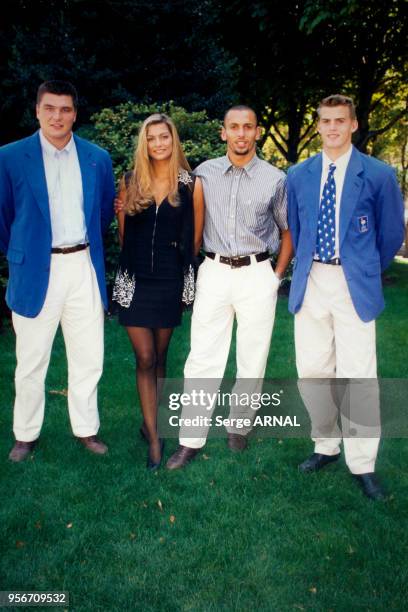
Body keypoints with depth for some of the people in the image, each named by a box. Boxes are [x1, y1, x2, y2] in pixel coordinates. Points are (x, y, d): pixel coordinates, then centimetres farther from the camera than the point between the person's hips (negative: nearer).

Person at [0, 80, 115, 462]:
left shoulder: (97, 158, 4)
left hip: (84, 268, 3)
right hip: (36, 270, -2)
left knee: (88, 358, 11)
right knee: (31, 362, 9)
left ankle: (86, 429, 29)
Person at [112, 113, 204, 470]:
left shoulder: (190, 185, -3)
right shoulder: (131, 182, 2)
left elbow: (195, 238, 4)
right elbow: (123, 232, 12)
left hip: (170, 282, 0)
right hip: (135, 281, 1)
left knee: (159, 357, 11)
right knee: (145, 359, 0)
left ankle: (151, 422, 29)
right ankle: (154, 437, 8)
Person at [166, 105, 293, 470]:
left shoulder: (275, 179, 1)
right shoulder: (204, 173, 5)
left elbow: (289, 230, 10)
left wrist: (277, 275, 4)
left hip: (256, 275, 0)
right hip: (214, 272, 1)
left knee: (252, 358, 7)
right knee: (202, 358, 0)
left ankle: (239, 426, 26)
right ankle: (191, 440, 8)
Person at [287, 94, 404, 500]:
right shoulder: (298, 175, 7)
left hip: (354, 285, -3)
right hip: (310, 282, 4)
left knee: (357, 376, -2)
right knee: (311, 371, 8)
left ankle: (362, 465, 13)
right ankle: (326, 445, 28)